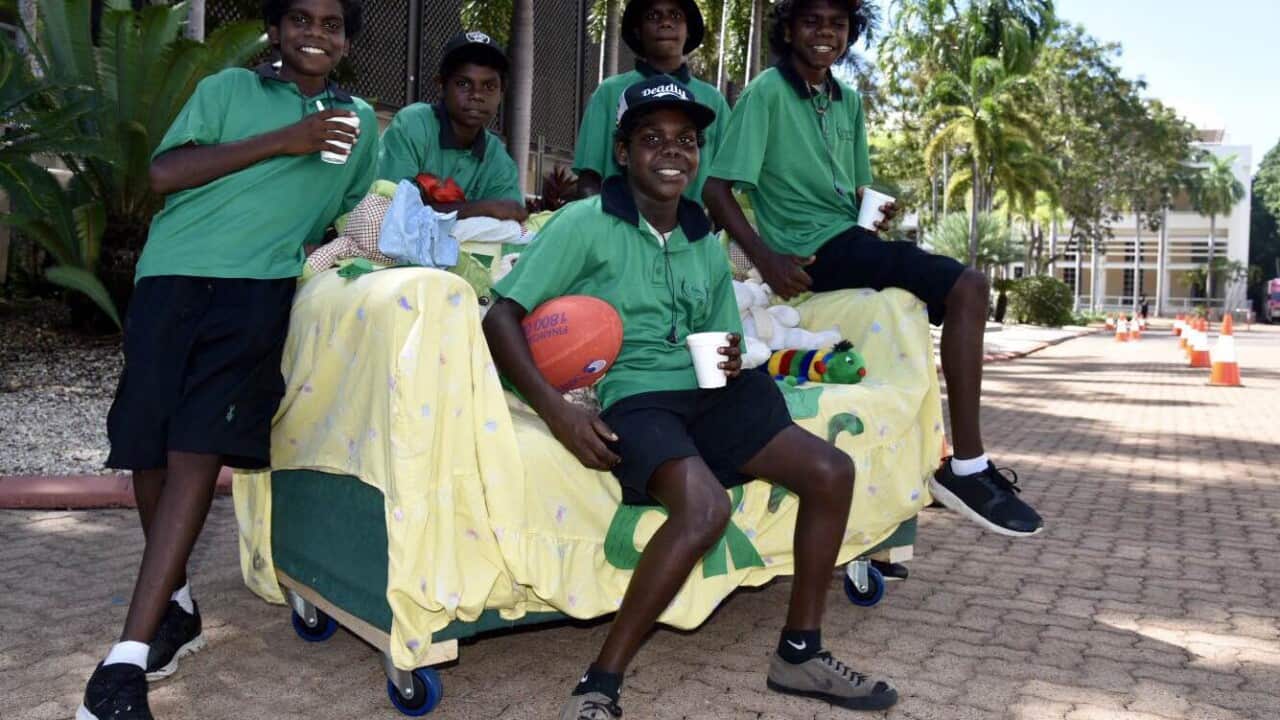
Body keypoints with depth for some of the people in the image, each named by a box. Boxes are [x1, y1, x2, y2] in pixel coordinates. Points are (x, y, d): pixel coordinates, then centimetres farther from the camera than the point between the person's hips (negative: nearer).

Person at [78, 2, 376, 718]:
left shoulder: (361, 120, 22)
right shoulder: (228, 88, 14)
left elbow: (360, 212, 30)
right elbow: (165, 173, 0)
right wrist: (281, 141, -4)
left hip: (260, 286, -1)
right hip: (175, 274, 1)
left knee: (199, 448, -14)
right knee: (149, 445, -1)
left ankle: (126, 661, -16)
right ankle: (176, 605, 21)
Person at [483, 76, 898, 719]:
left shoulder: (705, 244, 17)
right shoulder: (586, 224, -3)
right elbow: (502, 317, -11)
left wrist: (730, 362, -1)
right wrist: (556, 409, -24)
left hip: (704, 394, 7)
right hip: (630, 400, -7)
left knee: (832, 471, -5)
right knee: (705, 507, -33)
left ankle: (800, 653, 11)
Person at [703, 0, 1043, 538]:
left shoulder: (849, 101, 17)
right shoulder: (766, 93, -6)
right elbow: (715, 189, -14)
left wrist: (876, 210, 3)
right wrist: (766, 260, -24)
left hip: (851, 238, 9)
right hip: (815, 249, -9)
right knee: (966, 287, -19)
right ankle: (965, 469, -17)